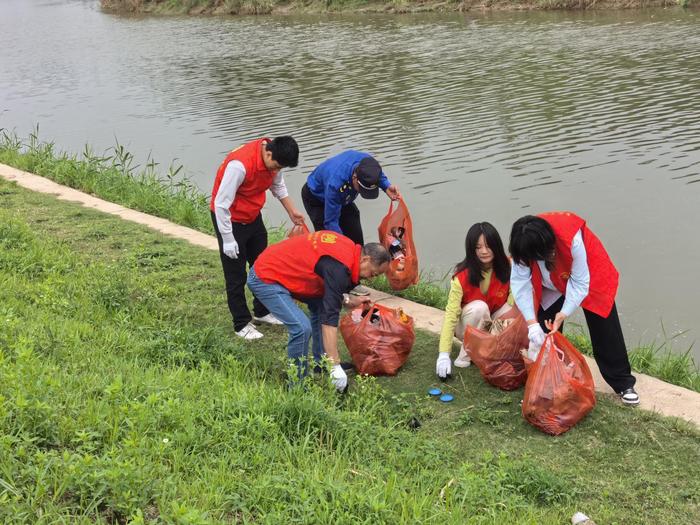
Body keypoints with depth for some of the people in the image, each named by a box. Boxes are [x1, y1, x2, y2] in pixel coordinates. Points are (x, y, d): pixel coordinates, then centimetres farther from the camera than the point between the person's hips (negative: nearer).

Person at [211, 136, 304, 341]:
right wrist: (228, 240, -23)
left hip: (253, 217, 8)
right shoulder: (240, 164, -35)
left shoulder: (273, 156, -11)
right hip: (230, 219, -8)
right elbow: (221, 204, -28)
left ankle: (262, 311, 33)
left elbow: (278, 185, 11)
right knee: (236, 275, 1)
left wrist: (292, 212, 6)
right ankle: (242, 324, 12)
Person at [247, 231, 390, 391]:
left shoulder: (348, 247, 4)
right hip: (264, 279, -10)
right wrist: (335, 366, -25)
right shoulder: (339, 268, -24)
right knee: (302, 327, -20)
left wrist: (346, 299, 6)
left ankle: (321, 362, 26)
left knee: (321, 305, 17)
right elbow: (329, 319, -26)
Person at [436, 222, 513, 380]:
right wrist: (444, 355, -39)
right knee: (479, 307, -35)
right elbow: (451, 314, -30)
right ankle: (467, 356, -18)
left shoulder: (507, 267, -18)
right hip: (468, 325, -3)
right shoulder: (462, 276, -27)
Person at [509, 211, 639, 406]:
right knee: (542, 333, -1)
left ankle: (623, 384, 9)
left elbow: (580, 283, -30)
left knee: (605, 329, -2)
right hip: (552, 282, 4)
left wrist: (563, 314, -36)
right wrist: (531, 323, -34)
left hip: (589, 274, -3)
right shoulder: (523, 244, -30)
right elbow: (520, 282, -28)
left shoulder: (572, 239, -42)